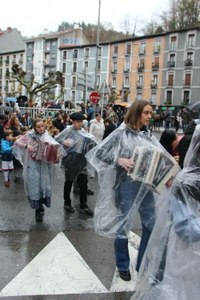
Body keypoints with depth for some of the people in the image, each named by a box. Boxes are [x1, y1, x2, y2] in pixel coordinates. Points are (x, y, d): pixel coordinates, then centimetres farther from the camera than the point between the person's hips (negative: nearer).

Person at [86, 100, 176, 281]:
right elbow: (99, 152, -10)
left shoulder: (148, 134, 7)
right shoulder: (121, 133, -8)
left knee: (151, 225, 12)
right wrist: (120, 160, -24)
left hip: (146, 185, 6)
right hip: (127, 184, -6)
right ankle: (123, 266, 30)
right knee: (123, 225, 8)